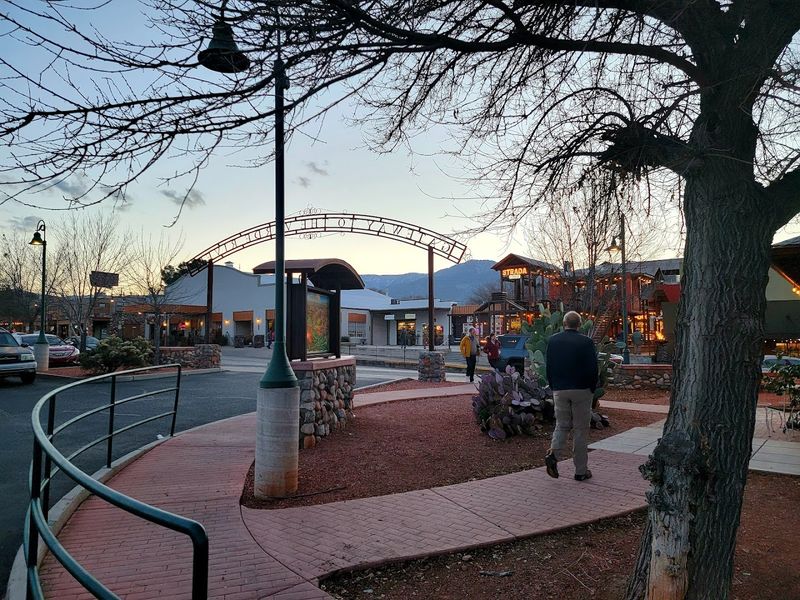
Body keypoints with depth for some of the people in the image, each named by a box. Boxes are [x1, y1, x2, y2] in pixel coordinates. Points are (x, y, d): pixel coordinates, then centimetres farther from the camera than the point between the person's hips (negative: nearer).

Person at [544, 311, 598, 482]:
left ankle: (553, 453, -11)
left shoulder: (553, 341, 2)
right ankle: (581, 471, 12)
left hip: (559, 390, 3)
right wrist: (592, 390, 6)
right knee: (580, 429, 6)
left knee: (562, 425, 14)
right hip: (581, 390, -3)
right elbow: (593, 369, -7)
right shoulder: (586, 342, -8)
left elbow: (548, 367, 6)